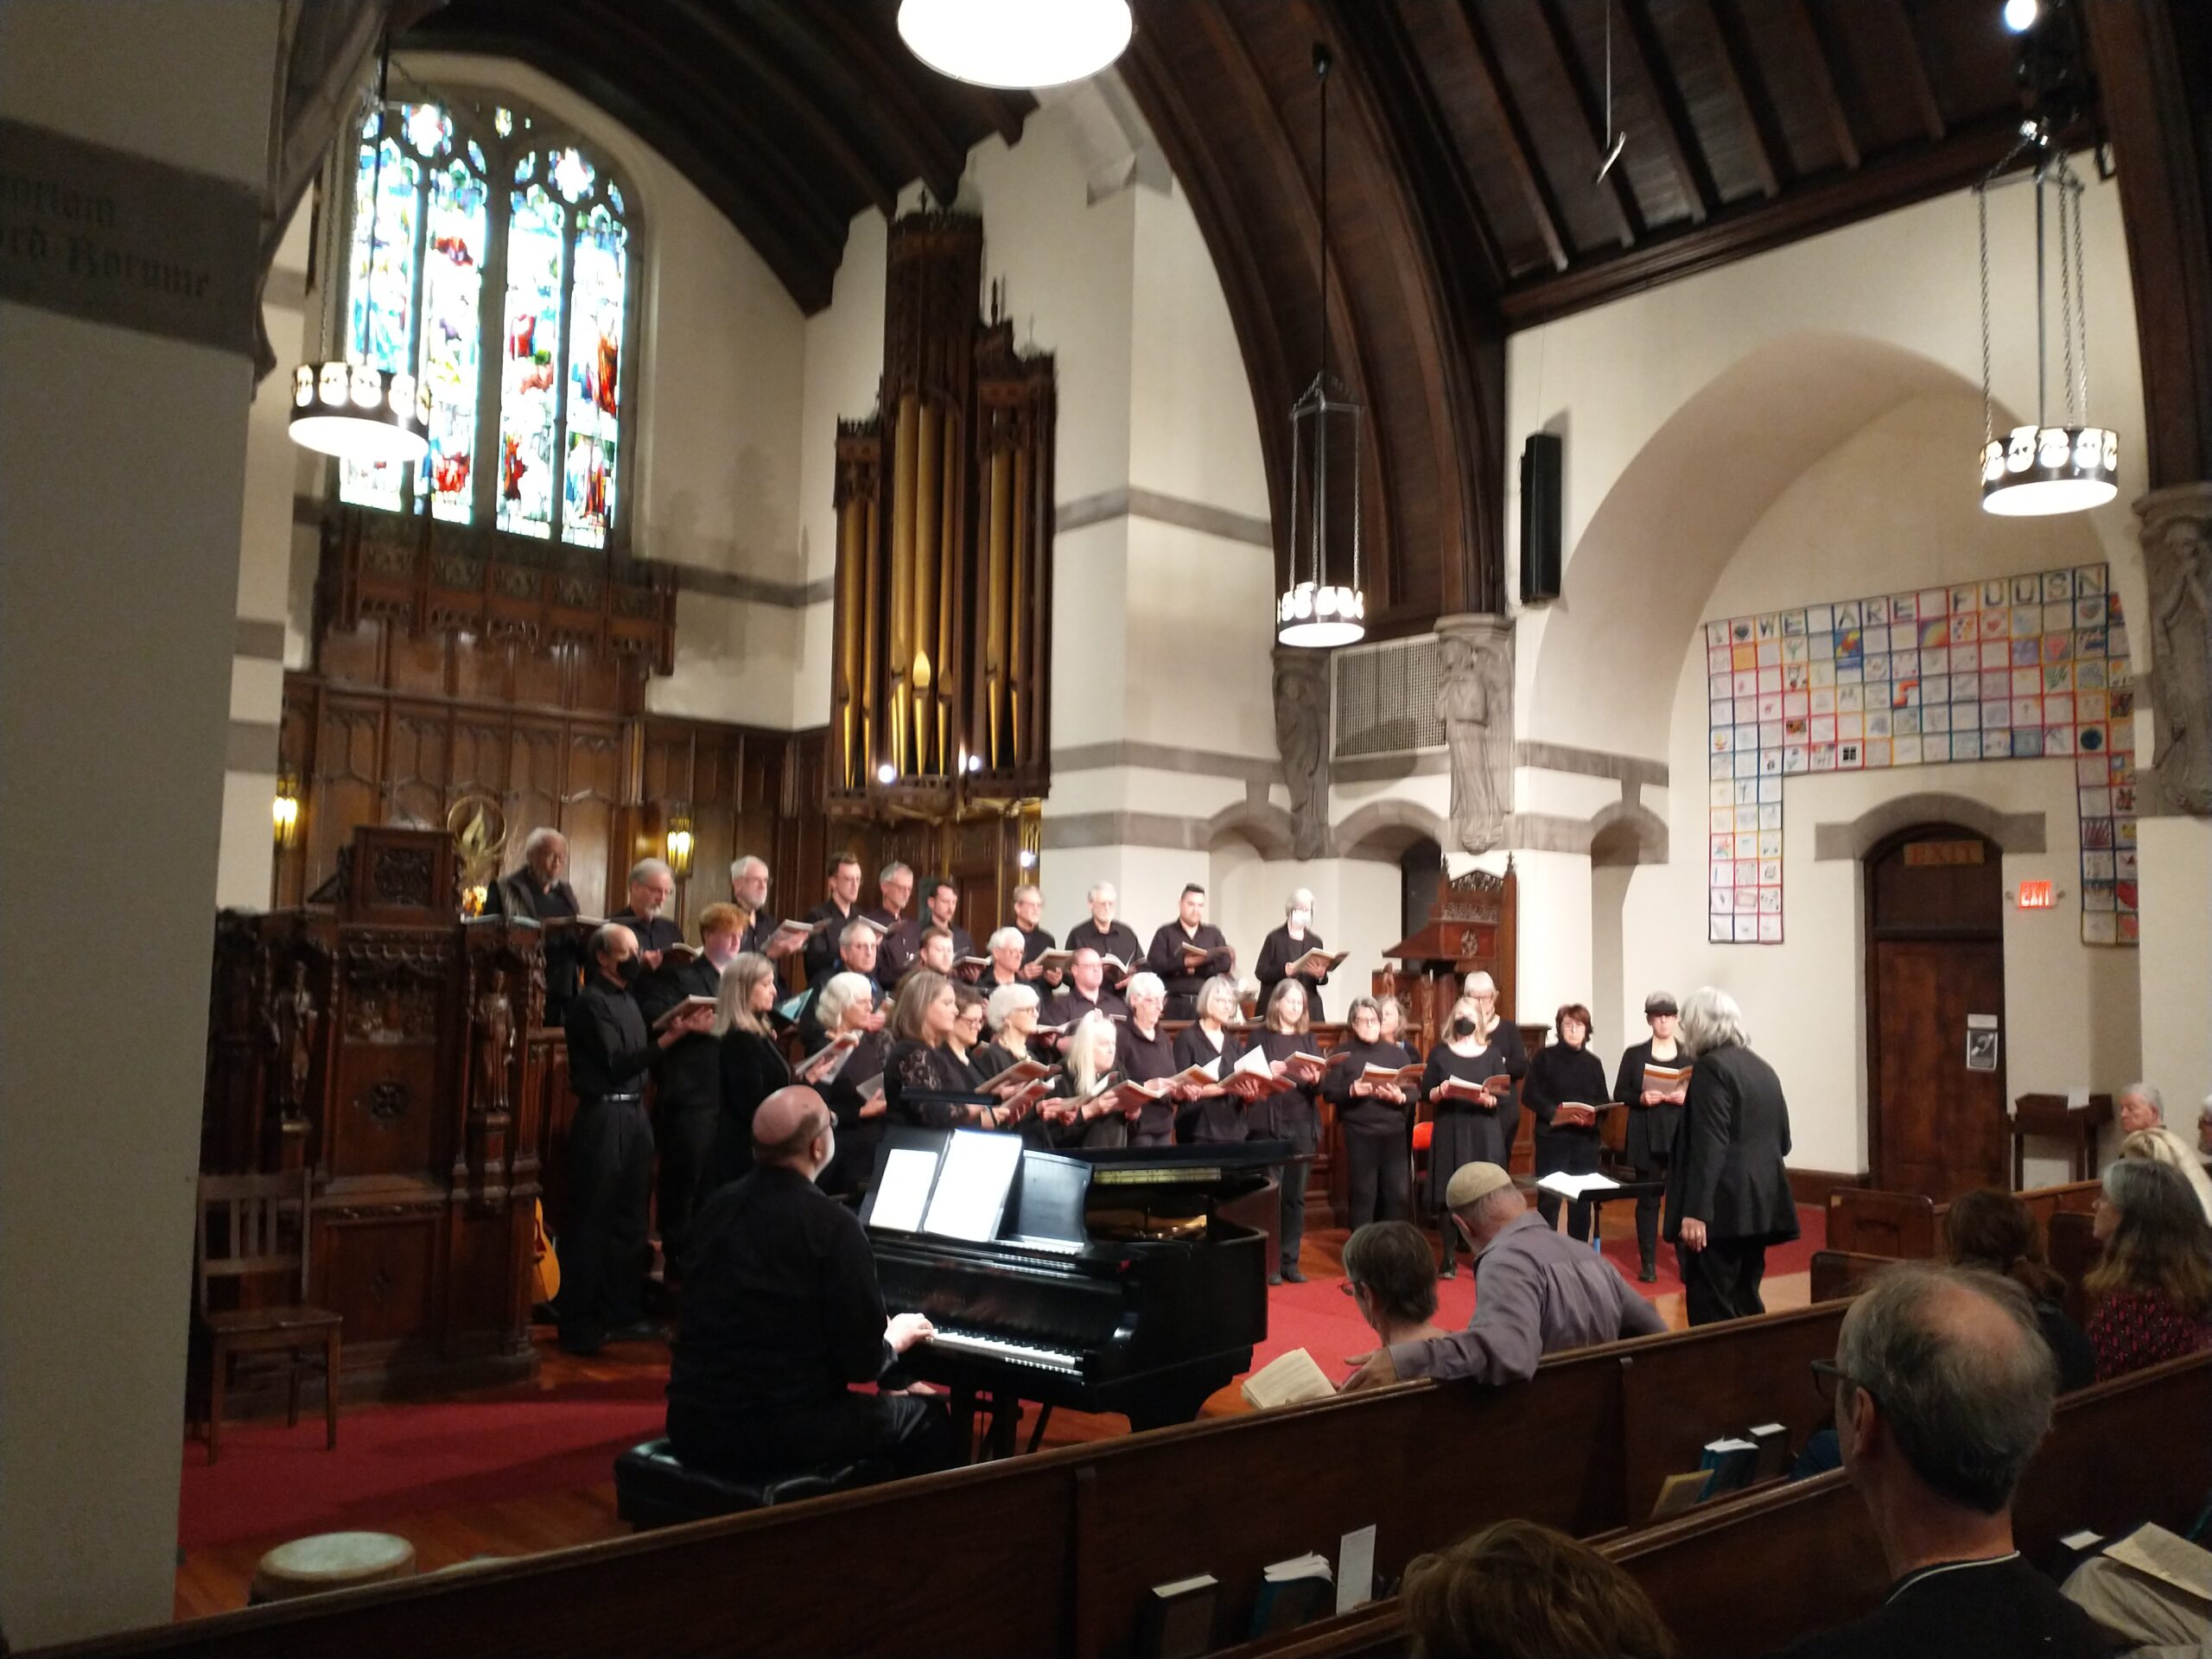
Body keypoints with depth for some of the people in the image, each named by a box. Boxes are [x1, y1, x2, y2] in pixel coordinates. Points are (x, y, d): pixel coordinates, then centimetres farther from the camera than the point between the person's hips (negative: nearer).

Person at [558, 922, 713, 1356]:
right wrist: (670, 1037, -25)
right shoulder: (592, 1003, -12)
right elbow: (619, 1064, -19)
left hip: (633, 1114, 9)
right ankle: (578, 1324, 4)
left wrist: (674, 1030, 1)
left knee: (629, 1219, 15)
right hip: (603, 1117, -9)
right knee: (591, 1222, -3)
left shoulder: (626, 999, 16)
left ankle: (623, 1312, 25)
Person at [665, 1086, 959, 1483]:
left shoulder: (718, 1207, 3)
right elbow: (863, 1362, -13)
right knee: (928, 1418, 15)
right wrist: (895, 1339, 9)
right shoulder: (834, 1225, -16)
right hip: (777, 1436, -7)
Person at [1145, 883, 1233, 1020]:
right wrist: (1184, 962, -17)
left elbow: (1226, 963, 4)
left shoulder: (1213, 933, 16)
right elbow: (1154, 963, -6)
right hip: (1174, 1003, -2)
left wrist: (1201, 964, -10)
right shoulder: (1166, 933, 8)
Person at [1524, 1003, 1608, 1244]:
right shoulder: (1545, 1056, -1)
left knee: (1583, 1197, 8)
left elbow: (1604, 1101, 10)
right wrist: (1553, 1112, -21)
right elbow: (1529, 1095, -6)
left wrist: (1594, 1114, -12)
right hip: (1552, 1135, -4)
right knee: (1548, 1197, -2)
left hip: (1586, 1137, 4)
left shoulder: (1593, 1062, 11)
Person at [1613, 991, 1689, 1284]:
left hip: (1682, 1137, 0)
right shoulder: (1634, 1054, 4)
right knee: (1648, 1199, 4)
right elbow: (1620, 1094, 4)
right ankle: (1648, 1263, 10)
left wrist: (1687, 1097, -14)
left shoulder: (1690, 1055, 6)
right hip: (1646, 1138, 0)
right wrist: (1641, 1098, -14)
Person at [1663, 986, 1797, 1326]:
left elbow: (1709, 1146, -19)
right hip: (1758, 1205, 9)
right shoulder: (1763, 1069, 14)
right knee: (1745, 1301, 15)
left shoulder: (1710, 1068, -11)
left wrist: (1695, 1212, -21)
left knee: (1712, 1310, -4)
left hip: (1720, 1209, -9)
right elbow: (1782, 1141, 18)